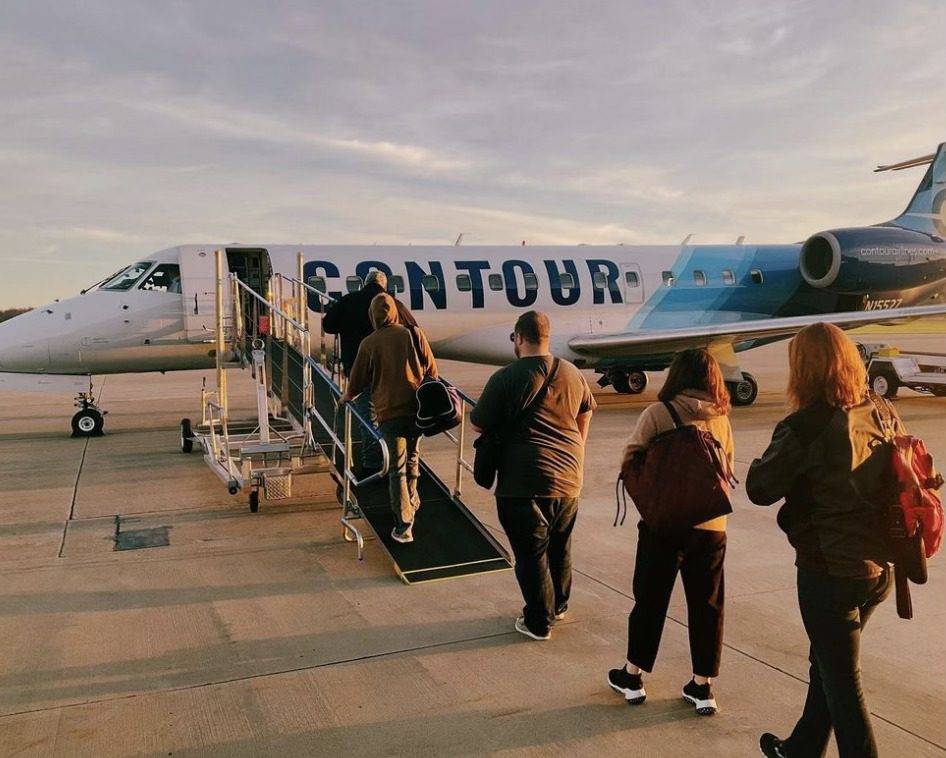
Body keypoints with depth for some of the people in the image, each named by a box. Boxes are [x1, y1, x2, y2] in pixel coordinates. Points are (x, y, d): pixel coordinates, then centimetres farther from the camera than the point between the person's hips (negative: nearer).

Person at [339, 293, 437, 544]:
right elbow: (432, 371, 4)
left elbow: (357, 381, 6)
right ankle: (412, 502, 40)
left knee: (397, 469, 0)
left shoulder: (369, 343, -1)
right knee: (412, 458, 23)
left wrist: (347, 397, 26)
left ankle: (403, 526, -4)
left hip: (389, 412, -2)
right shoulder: (414, 334, 1)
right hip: (418, 408, 2)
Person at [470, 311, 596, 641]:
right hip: (569, 479, 6)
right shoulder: (572, 373, 6)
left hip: (524, 484, -6)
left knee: (531, 553, 7)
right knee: (560, 546, 22)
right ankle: (558, 606, 40)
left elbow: (479, 424, -6)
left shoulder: (506, 378, -13)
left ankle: (539, 622, 19)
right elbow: (585, 413, 21)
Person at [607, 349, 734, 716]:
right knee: (707, 604, 13)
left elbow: (631, 457, -11)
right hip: (711, 524, 3)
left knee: (650, 599, 11)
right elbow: (728, 469, 7)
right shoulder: (722, 420, 2)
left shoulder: (658, 413, -10)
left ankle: (633, 676, 24)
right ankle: (702, 686, 22)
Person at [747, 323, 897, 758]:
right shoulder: (882, 414, 0)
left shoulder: (803, 427, -20)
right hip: (880, 567, 7)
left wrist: (760, 464, 6)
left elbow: (760, 489, -12)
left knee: (842, 682, 8)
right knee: (828, 663, 24)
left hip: (830, 571, -7)